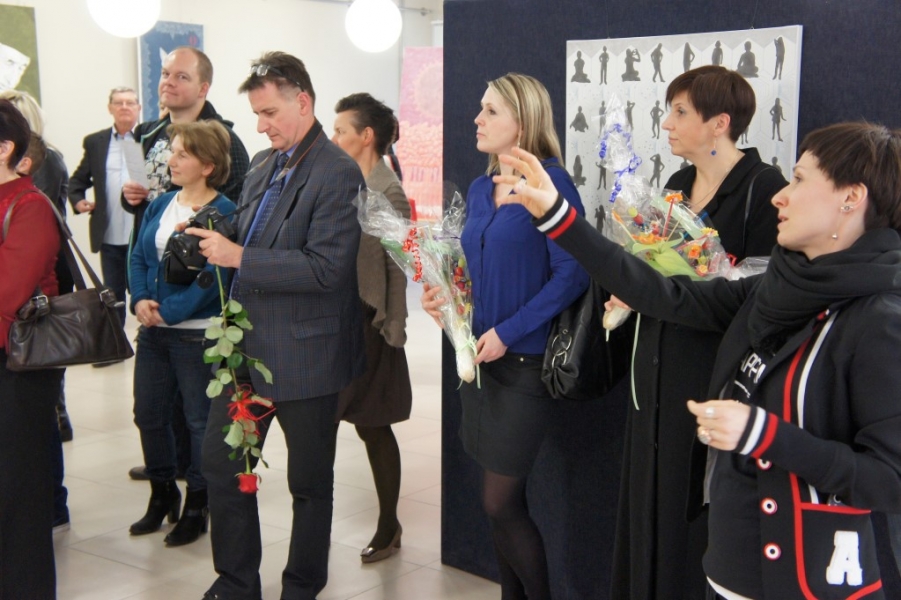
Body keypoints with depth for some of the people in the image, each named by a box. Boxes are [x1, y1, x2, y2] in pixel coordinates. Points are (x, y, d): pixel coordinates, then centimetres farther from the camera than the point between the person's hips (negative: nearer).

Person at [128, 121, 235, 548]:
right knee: (148, 414, 14)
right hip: (153, 333, 7)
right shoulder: (160, 206, 9)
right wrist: (140, 300, -8)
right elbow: (138, 257, 9)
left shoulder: (224, 213, -13)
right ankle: (162, 496, 33)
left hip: (197, 333, -7)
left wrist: (168, 311, -20)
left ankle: (196, 507, 22)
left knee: (200, 421, 6)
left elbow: (212, 277, -19)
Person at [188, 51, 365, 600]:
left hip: (305, 355, -8)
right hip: (247, 345, 8)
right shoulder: (263, 164, 10)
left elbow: (326, 268, -24)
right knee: (221, 463, 13)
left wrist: (239, 257, -24)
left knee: (309, 481, 10)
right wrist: (215, 239, 1)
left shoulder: (339, 173, -16)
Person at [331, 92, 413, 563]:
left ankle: (388, 527, 21)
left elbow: (398, 272, -12)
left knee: (372, 428, 5)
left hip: (367, 327, -7)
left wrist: (392, 333, -12)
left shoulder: (388, 193, -12)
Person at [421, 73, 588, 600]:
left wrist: (508, 332, -19)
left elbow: (572, 273, -17)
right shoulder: (480, 190, 11)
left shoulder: (551, 182, -12)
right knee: (502, 501, 13)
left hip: (526, 360, -7)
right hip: (482, 358, 7)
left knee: (501, 501, -3)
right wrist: (447, 294, 0)